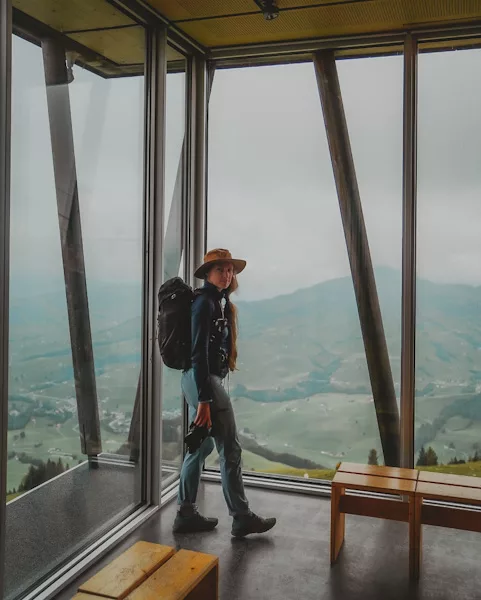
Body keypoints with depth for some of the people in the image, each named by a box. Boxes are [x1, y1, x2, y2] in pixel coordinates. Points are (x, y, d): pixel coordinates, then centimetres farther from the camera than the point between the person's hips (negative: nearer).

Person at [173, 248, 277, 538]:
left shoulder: (220, 301, 13)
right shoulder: (204, 302, -15)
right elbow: (199, 353, -21)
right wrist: (204, 400, -23)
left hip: (207, 379, 9)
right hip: (203, 381, -9)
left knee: (201, 446, 14)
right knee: (231, 449, 0)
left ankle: (186, 514, 24)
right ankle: (242, 517, 13)